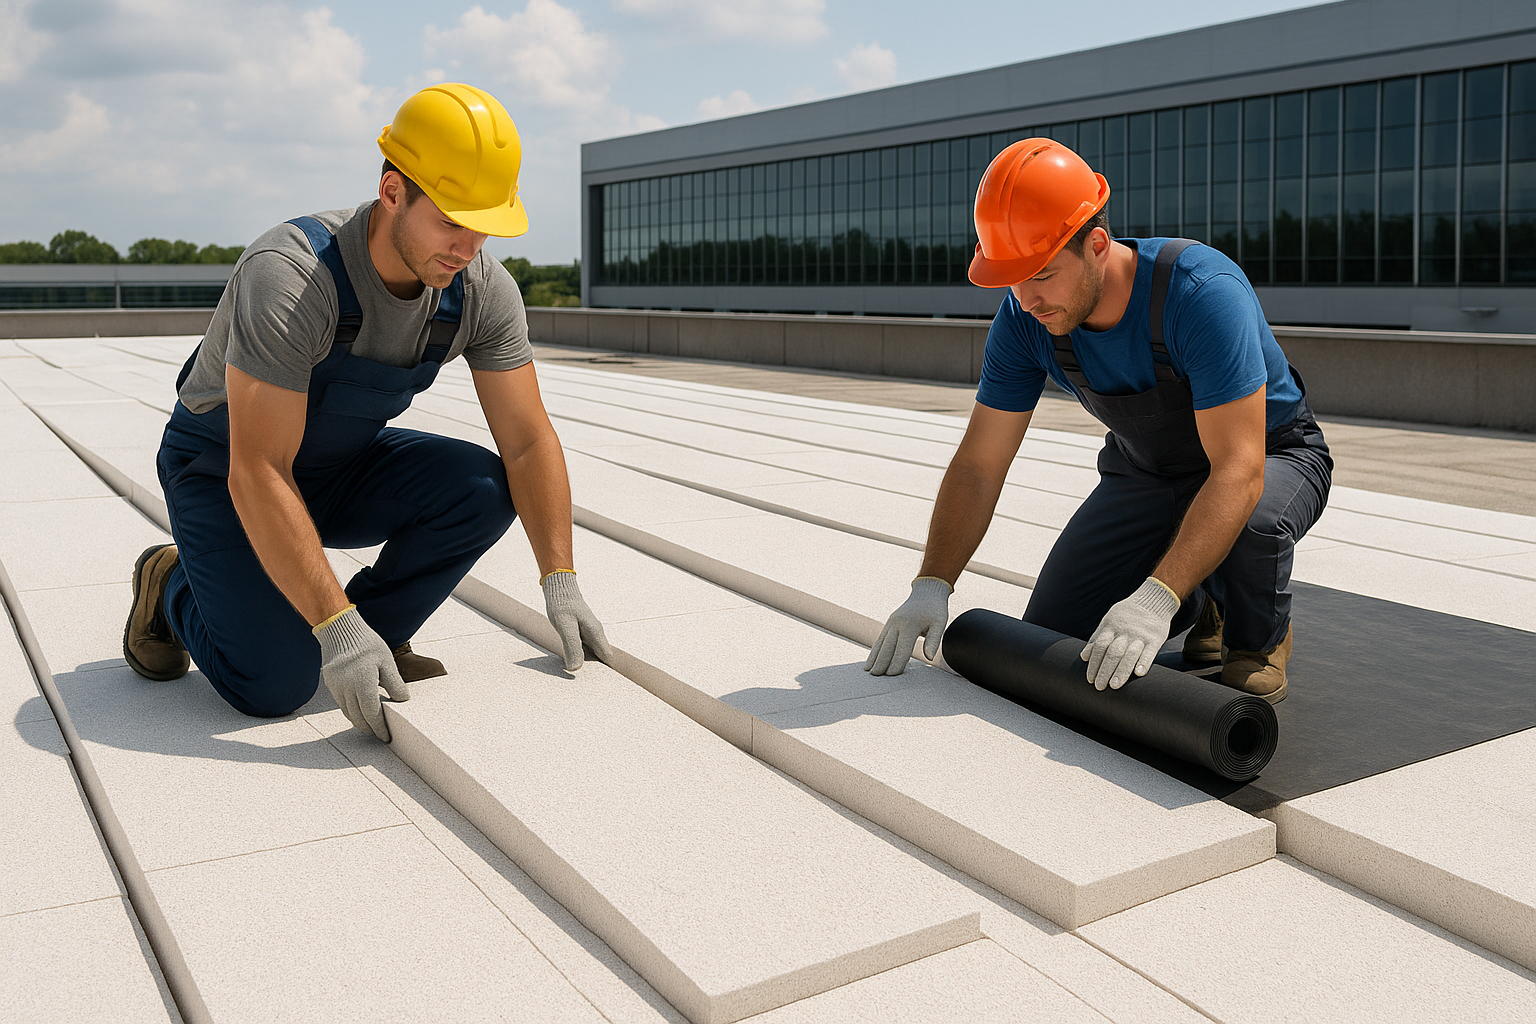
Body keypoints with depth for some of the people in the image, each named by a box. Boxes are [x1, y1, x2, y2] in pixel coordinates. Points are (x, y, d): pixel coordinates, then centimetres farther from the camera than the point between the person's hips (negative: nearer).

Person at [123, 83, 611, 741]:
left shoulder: (483, 291, -17)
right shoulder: (290, 276, -34)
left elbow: (528, 444, -10)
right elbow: (257, 474, -36)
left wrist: (560, 582, -16)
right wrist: (337, 629, -39)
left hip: (344, 466, 5)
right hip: (224, 470, -5)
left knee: (484, 489, -22)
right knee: (274, 684, -20)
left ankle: (375, 634, -1)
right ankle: (172, 587, 11)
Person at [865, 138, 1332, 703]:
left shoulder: (1204, 292, -37)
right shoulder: (1024, 319, -20)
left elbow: (1239, 471, -42)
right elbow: (977, 467, -13)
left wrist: (1157, 600, -52)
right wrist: (931, 586, -24)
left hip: (1272, 455, -4)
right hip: (1144, 471, 5)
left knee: (1250, 523, -41)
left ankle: (1259, 636, -5)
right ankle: (1203, 601, 19)